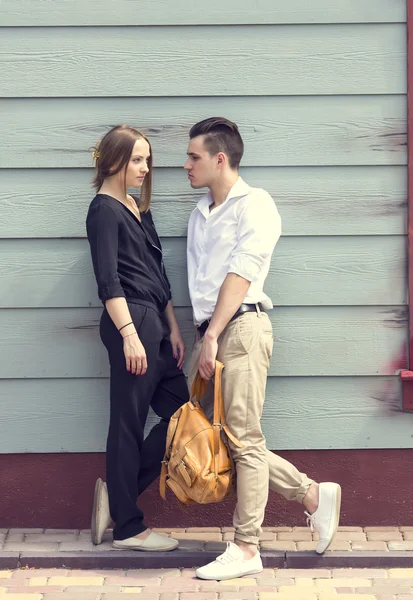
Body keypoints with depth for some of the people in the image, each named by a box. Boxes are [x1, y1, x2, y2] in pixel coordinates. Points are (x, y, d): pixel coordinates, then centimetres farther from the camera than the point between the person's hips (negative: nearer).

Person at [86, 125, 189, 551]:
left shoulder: (138, 208, 18)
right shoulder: (104, 210, -7)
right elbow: (108, 281, -15)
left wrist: (172, 329, 15)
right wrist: (129, 334, -21)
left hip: (154, 324, 9)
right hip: (131, 323, -9)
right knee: (128, 425, -2)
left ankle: (117, 494, 18)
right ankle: (127, 528, 7)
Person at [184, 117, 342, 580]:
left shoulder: (254, 205, -3)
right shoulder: (200, 214, 21)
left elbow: (240, 275, -12)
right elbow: (200, 282, 16)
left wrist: (212, 337, -17)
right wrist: (202, 339, 7)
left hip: (241, 327, -9)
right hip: (210, 332, 9)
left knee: (243, 438, -6)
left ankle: (246, 549, 2)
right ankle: (312, 495, 16)